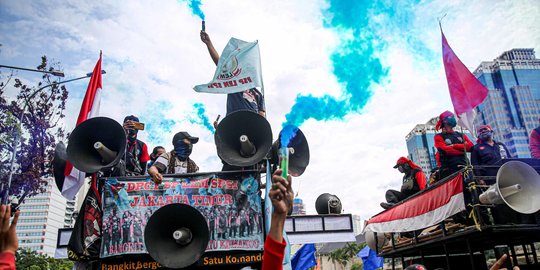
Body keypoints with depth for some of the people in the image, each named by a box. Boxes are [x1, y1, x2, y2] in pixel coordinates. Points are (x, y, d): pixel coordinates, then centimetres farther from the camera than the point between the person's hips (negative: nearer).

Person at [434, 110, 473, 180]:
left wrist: (454, 146, -5)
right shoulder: (439, 137, 9)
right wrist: (463, 151, -2)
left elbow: (470, 146, 5)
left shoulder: (461, 135, 23)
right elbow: (445, 150, -8)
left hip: (464, 167, 4)